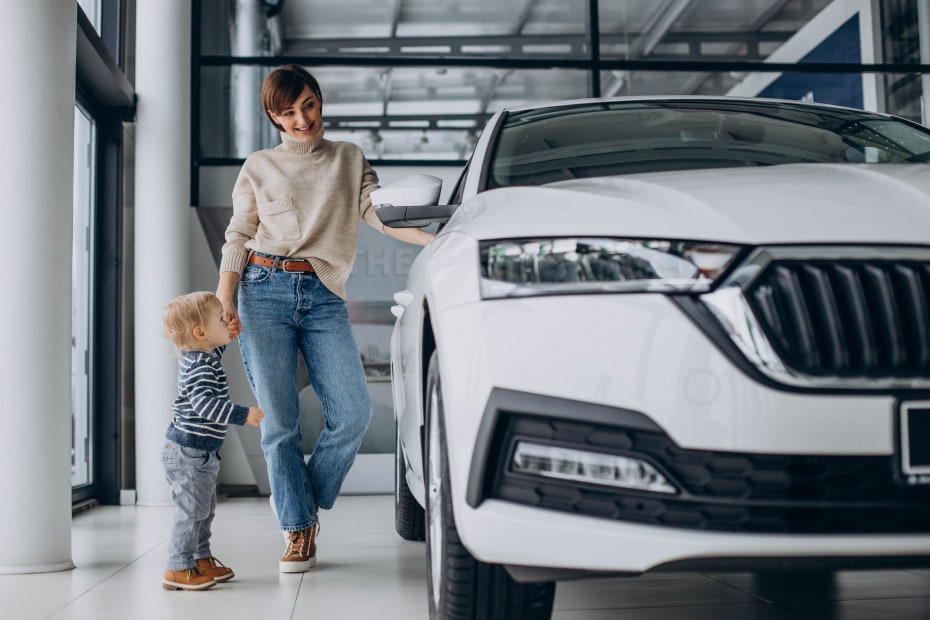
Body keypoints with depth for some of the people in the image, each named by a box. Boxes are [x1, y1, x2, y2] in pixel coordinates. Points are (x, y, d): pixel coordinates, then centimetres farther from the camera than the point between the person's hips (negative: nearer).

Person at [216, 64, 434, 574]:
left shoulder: (349, 159, 16)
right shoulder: (258, 168, 13)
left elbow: (382, 214, 6)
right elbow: (238, 237, 11)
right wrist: (223, 300, -2)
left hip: (323, 296, 1)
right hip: (265, 292, -1)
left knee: (353, 412, -11)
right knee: (279, 420, -3)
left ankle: (303, 501, 13)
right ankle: (297, 532, 7)